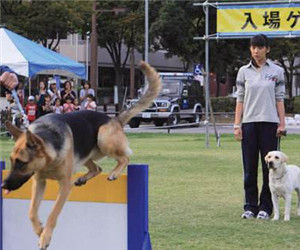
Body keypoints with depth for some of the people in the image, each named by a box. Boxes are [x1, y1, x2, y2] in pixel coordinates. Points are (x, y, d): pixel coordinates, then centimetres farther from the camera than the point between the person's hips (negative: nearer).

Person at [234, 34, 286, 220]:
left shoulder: (277, 71, 3)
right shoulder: (244, 71, 6)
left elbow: (279, 99, 3)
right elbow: (240, 100, 6)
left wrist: (282, 124, -4)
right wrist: (237, 124, -1)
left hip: (269, 123, -1)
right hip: (249, 123, 1)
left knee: (269, 166, 0)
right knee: (249, 166, 3)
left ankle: (266, 207, 8)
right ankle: (250, 206, 11)